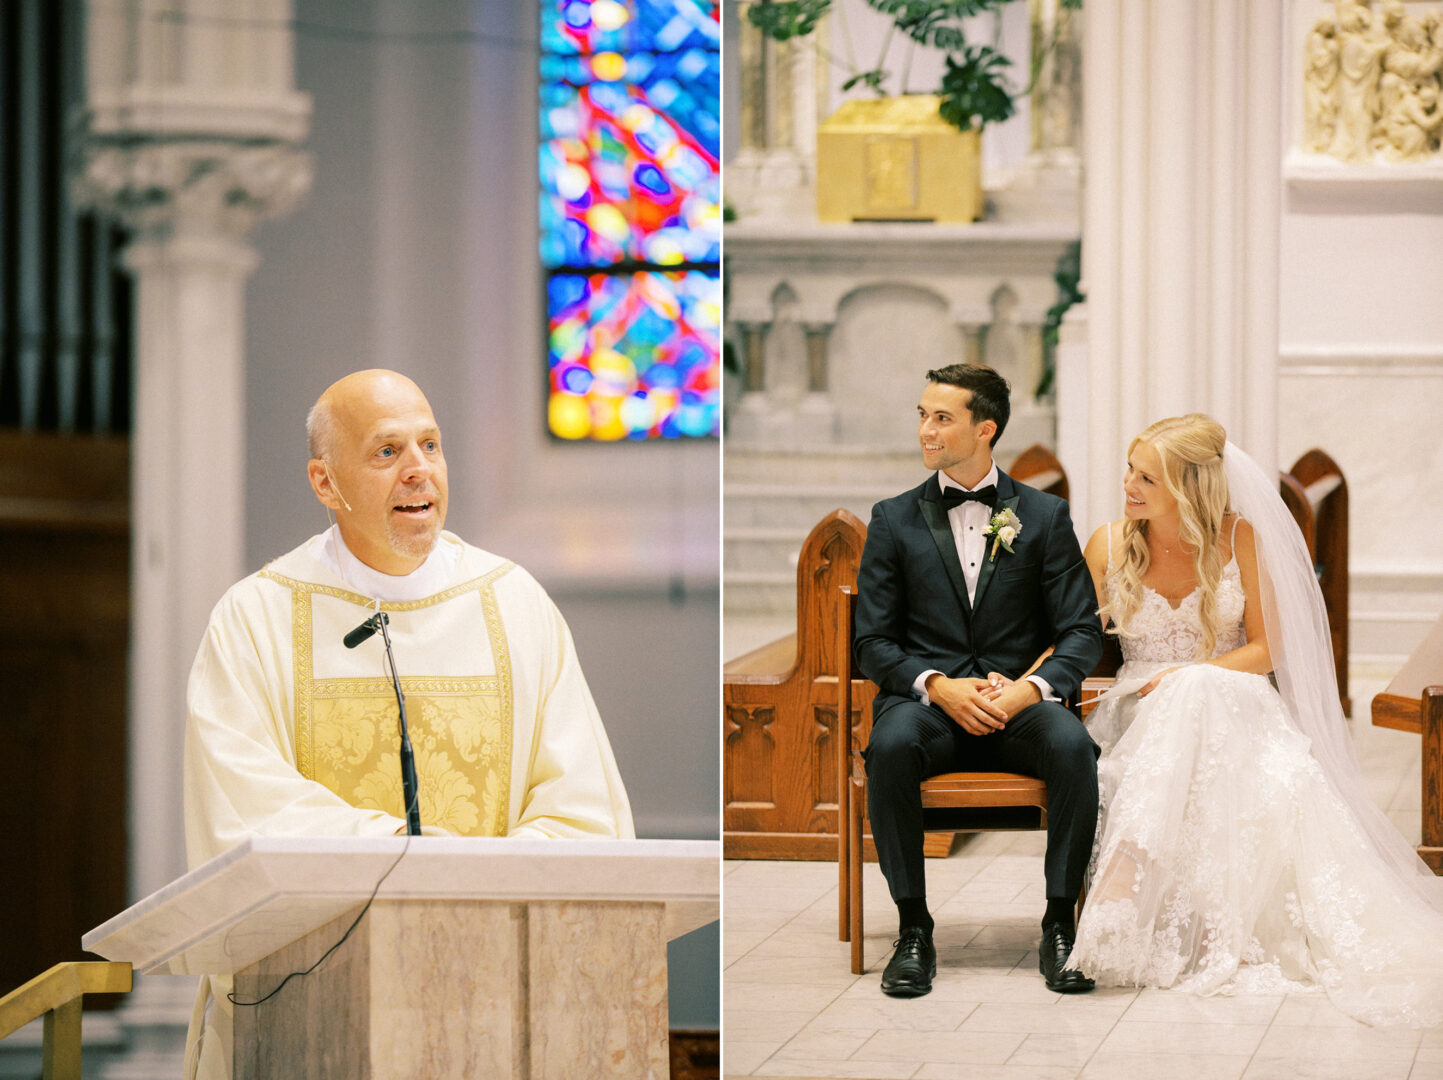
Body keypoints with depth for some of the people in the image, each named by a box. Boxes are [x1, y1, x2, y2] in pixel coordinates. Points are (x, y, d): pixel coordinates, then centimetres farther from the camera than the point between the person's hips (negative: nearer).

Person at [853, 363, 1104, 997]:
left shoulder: (1045, 517, 8)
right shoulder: (894, 520, 9)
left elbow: (1082, 634, 4)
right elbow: (873, 643, 4)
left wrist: (1028, 689, -16)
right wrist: (939, 685, -15)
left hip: (1018, 703, 0)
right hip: (926, 701, 0)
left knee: (1072, 746, -34)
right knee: (891, 746, -35)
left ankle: (1060, 926, -20)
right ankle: (913, 930, -23)